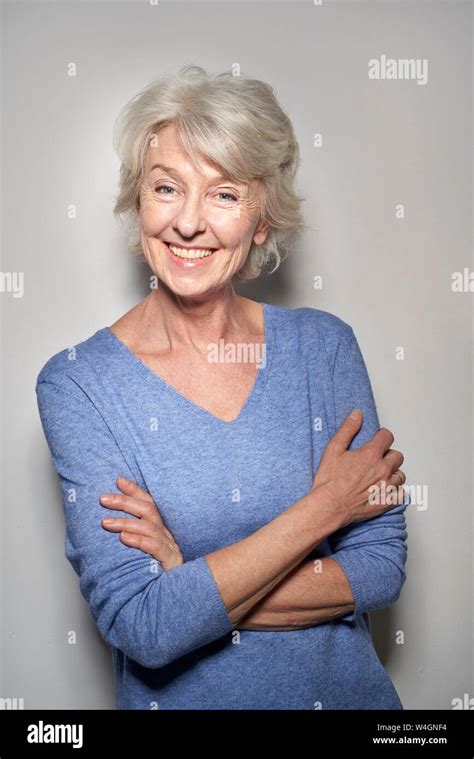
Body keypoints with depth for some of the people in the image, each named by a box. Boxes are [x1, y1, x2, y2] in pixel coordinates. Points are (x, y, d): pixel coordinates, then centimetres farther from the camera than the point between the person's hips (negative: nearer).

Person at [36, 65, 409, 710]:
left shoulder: (324, 345, -11)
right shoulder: (76, 383, -16)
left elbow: (382, 566, -11)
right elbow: (141, 627, -21)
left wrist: (191, 585, -21)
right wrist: (324, 505, -20)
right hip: (178, 697, -1)